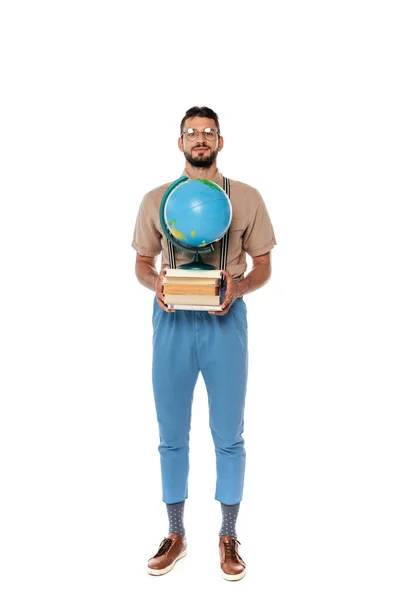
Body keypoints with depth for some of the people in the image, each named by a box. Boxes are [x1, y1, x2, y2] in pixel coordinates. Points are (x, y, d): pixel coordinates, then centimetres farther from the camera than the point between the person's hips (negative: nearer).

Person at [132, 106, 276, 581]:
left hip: (225, 321, -1)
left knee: (228, 435, 6)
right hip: (172, 321, 1)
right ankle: (176, 536, 27)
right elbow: (141, 263, 12)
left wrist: (237, 288, -14)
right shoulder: (156, 199, 7)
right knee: (171, 434, 9)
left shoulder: (246, 197, 4)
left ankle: (228, 537, 24)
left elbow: (263, 265, 6)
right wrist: (155, 283, -11)